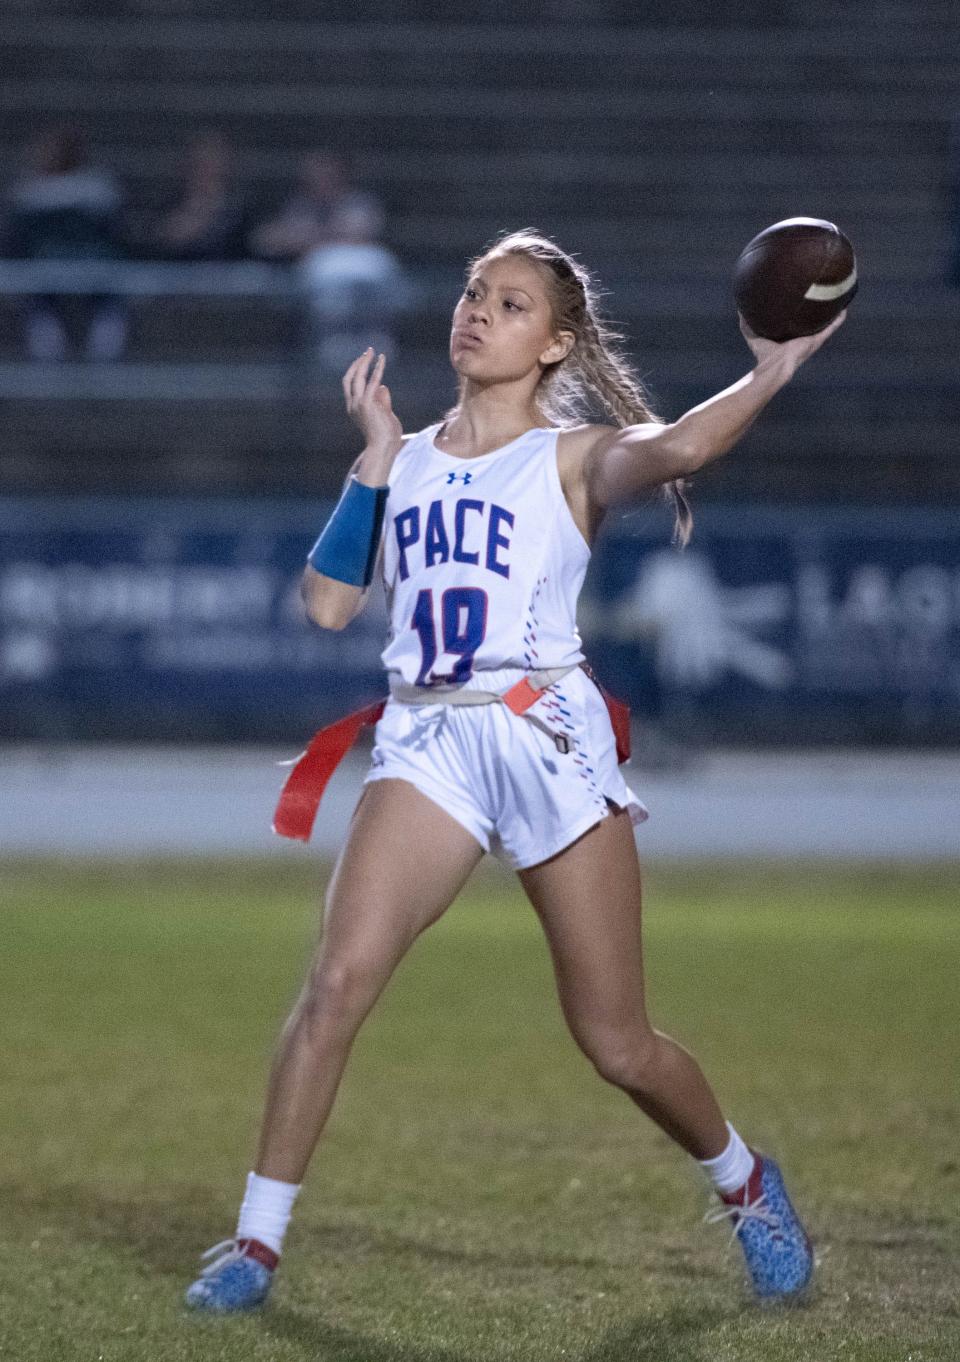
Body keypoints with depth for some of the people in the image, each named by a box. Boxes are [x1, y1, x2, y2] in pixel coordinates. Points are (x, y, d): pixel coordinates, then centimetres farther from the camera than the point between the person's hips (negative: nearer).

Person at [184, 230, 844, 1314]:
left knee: (617, 1043, 2)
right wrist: (373, 456, 5)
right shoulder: (405, 462, 15)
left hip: (547, 736, -3)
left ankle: (744, 1183, 29)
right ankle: (257, 1239, -9)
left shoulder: (573, 456, 3)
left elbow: (674, 449, -20)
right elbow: (328, 604, 6)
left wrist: (773, 371, -23)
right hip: (426, 741, 3)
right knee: (337, 982, -16)